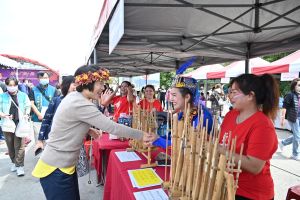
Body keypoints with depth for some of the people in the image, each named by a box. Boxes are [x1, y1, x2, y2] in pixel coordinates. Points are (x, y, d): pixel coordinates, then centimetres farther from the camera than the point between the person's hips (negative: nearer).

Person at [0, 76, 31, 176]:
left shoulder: (23, 95, 5)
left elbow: (28, 106, 9)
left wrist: (26, 114, -8)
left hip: (20, 123, -2)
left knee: (19, 145, -4)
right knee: (10, 145, 12)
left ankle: (20, 166, 2)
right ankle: (14, 162, 31)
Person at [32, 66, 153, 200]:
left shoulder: (74, 97, 3)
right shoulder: (81, 104, -26)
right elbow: (111, 127, -25)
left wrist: (87, 130, 5)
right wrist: (141, 135, -16)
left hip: (63, 164, 9)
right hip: (56, 169, -9)